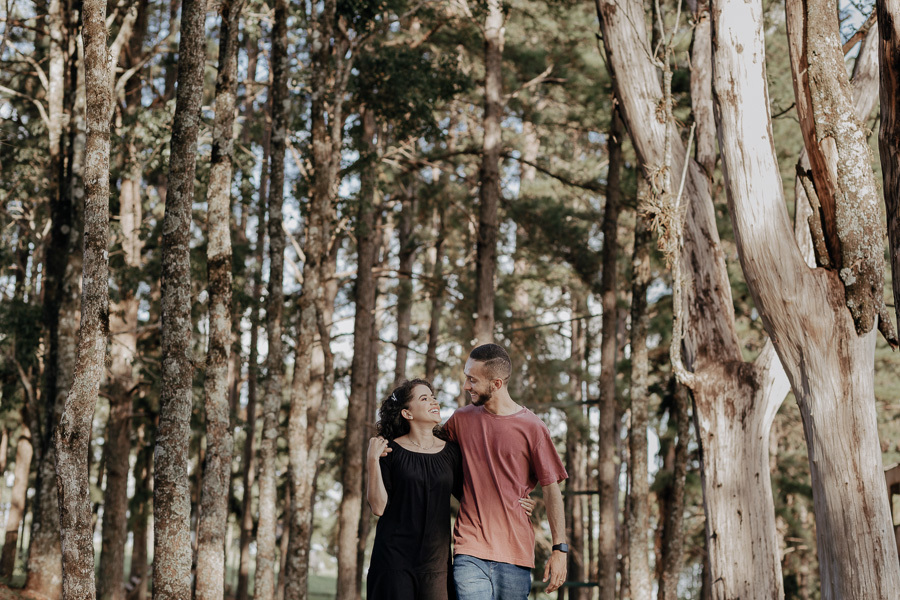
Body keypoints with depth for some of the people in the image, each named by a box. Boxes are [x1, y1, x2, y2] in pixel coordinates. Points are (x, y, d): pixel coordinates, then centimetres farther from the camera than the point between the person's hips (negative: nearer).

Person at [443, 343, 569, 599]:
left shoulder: (532, 427, -1)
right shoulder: (461, 419, 8)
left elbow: (551, 489, 1)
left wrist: (560, 549, -2)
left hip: (516, 552, -1)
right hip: (470, 551, 1)